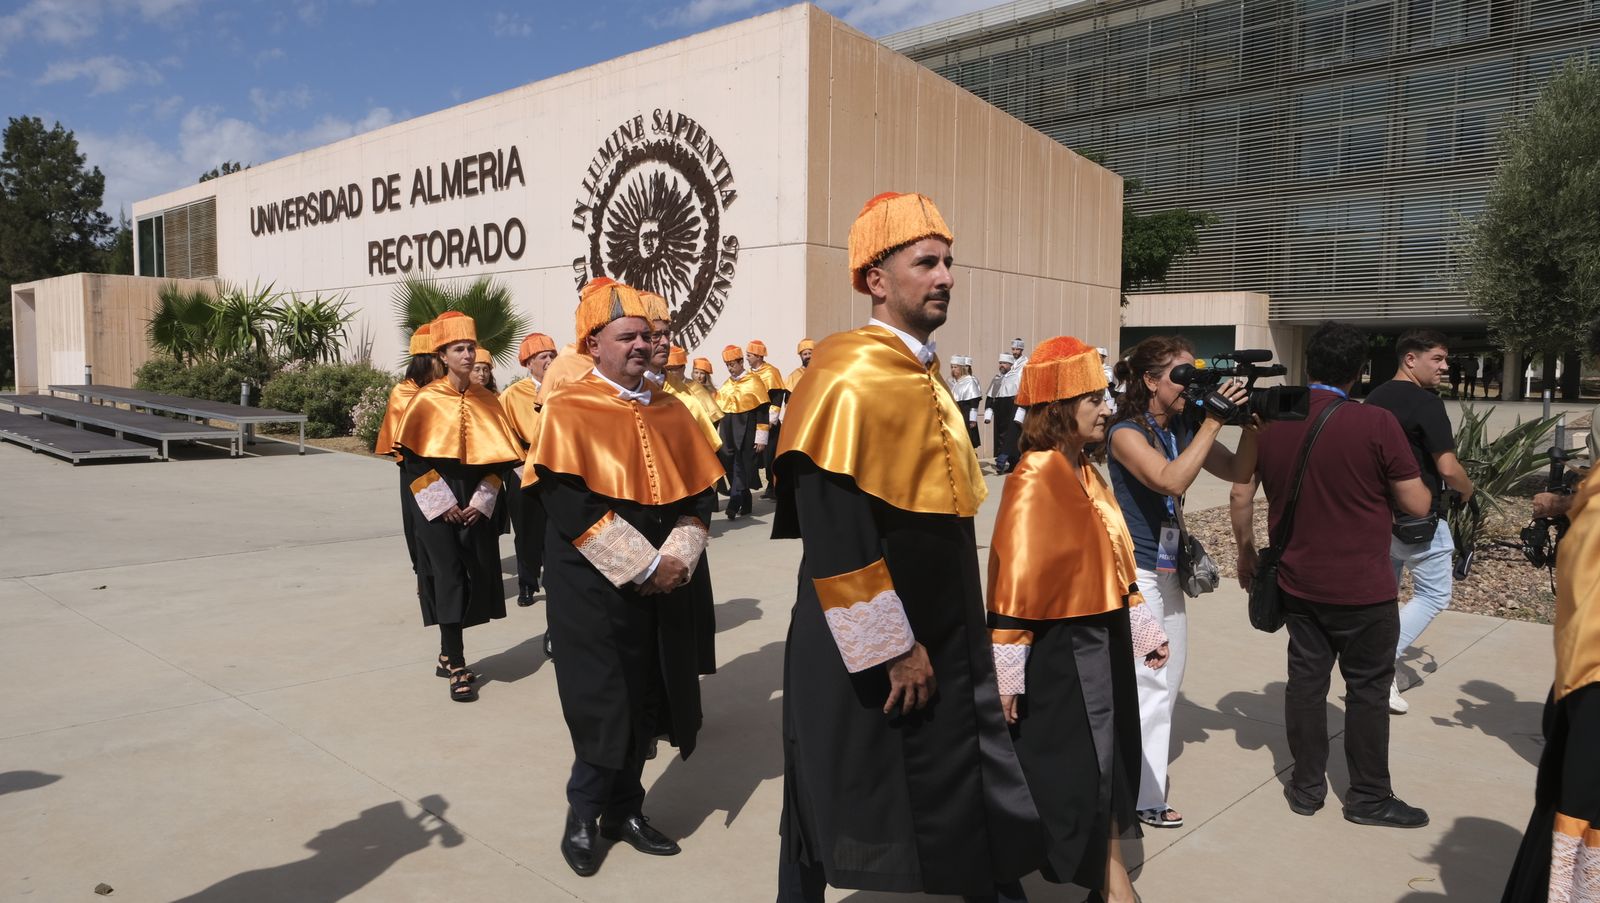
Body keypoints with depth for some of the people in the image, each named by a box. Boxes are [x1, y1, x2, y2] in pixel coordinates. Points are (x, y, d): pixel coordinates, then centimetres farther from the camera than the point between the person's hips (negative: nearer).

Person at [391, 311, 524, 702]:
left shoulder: (486, 400, 6)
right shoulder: (427, 399, -5)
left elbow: (498, 455, 6)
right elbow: (413, 458, -6)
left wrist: (481, 501, -5)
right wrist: (443, 504, -12)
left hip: (476, 504, 4)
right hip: (436, 504, -4)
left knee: (474, 576, 4)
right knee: (449, 578, -5)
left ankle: (448, 654, 22)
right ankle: (457, 667, 1)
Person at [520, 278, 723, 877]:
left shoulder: (671, 411, 9)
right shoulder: (568, 410, -8)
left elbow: (700, 494, 7)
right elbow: (568, 502, -18)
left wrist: (677, 558, -10)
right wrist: (642, 565, -19)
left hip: (663, 586, 5)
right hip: (594, 588, -5)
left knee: (647, 698, 11)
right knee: (604, 704, 1)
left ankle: (624, 809, 29)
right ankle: (583, 814, 23)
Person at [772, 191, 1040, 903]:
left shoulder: (924, 375, 8)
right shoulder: (849, 378, -20)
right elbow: (834, 539, -24)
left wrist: (939, 638, 19)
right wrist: (891, 649, -20)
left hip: (941, 632, 8)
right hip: (865, 648, -8)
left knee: (976, 788, 15)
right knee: (839, 792, 10)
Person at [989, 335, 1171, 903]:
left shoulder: (1086, 473, 8)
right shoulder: (1034, 478, -20)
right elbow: (1013, 579, -22)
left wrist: (1145, 630, 18)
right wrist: (1007, 673, -20)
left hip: (1105, 642, 9)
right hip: (1059, 651, -9)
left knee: (1107, 761, 18)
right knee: (1063, 771, 6)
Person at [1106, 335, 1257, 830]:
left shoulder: (1184, 430, 6)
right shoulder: (1127, 432, -16)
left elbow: (1237, 472, 5)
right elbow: (1171, 479, -31)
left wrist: (1249, 421, -10)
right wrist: (1213, 422, -27)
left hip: (1169, 569, 8)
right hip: (1136, 571, -8)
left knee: (1169, 678, 15)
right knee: (1150, 683, -5)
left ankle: (1141, 777, 30)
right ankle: (1144, 796, 8)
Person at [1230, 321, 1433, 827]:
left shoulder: (1269, 421, -3)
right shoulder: (1376, 424, -15)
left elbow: (1240, 496, 3)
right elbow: (1417, 505, -10)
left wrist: (1246, 553, 16)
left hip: (1298, 583, 4)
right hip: (1364, 589, -4)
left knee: (1306, 680, 13)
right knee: (1367, 689, 10)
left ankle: (1307, 787, 23)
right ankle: (1369, 798, 21)